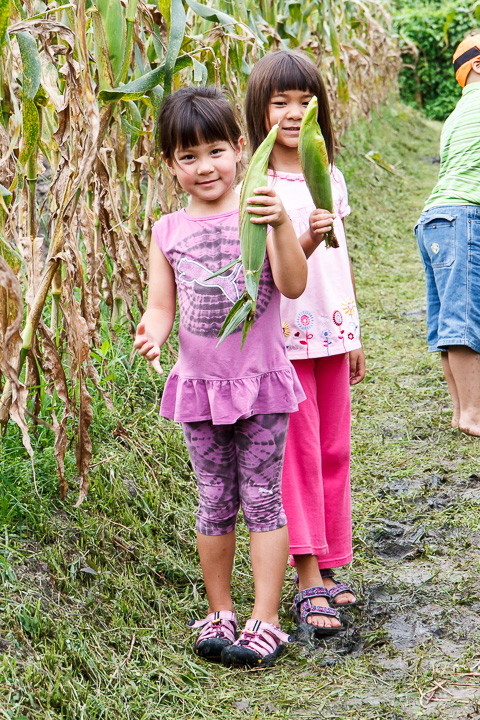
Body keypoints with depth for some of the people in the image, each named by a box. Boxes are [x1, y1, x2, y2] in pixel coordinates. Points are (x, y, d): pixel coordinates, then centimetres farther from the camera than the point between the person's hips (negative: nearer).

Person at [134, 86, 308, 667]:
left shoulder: (259, 211, -3)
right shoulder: (168, 231, 4)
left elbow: (293, 286, -13)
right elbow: (161, 305, 3)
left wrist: (281, 224, -27)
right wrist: (152, 335, -20)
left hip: (261, 380, -2)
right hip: (199, 384, 2)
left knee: (262, 500, 1)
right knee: (215, 504, 10)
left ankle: (265, 623, 9)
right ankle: (219, 614, 24)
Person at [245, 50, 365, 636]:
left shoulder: (331, 177, 10)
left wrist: (355, 335, 17)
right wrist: (306, 241, -32)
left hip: (332, 334, 6)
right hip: (283, 338, -6)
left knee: (334, 453, 9)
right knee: (299, 456, -4)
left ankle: (328, 569, 21)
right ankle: (308, 585, 2)